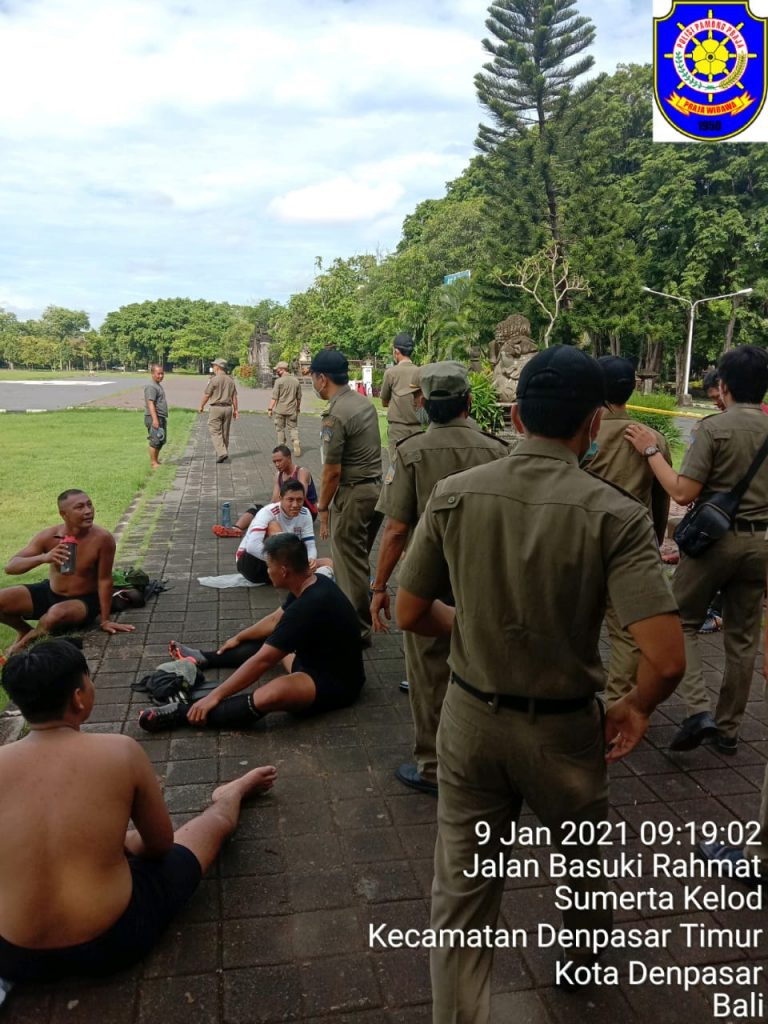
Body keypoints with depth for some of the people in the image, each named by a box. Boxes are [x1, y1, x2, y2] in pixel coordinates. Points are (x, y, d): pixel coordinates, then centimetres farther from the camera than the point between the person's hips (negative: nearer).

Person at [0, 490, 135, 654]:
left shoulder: (102, 538, -25)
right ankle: (24, 630, 18)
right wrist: (43, 557, -38)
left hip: (83, 601, -4)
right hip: (49, 592, 4)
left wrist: (105, 620, -13)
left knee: (57, 614, -37)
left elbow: (104, 580, -18)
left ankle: (33, 636, -1)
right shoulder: (48, 536, -16)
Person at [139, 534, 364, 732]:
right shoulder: (311, 583, 0)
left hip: (336, 682, -10)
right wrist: (238, 638, 31)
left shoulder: (308, 607, -31)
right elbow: (275, 620, 19)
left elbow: (262, 661, -27)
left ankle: (183, 712, -26)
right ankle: (203, 658, 36)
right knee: (267, 642, 26)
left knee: (270, 694, -36)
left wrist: (215, 696, -19)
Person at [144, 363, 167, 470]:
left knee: (161, 440, 16)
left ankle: (156, 460, 25)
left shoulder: (159, 386, 19)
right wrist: (155, 419, -28)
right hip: (154, 418, -10)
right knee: (155, 440, -8)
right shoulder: (151, 387, -13)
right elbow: (150, 404, -21)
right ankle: (153, 463, -3)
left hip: (161, 417, 10)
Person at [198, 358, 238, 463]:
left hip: (216, 407, -6)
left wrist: (201, 406, 7)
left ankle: (222, 452, -18)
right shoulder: (230, 380, 7)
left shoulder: (214, 379, -11)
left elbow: (206, 395, -7)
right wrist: (235, 410, 14)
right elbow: (234, 396, 8)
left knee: (215, 432, -4)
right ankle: (223, 452, 21)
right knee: (225, 432, 12)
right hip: (228, 408, 6)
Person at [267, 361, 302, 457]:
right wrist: (298, 408, 23)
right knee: (293, 427, 11)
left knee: (280, 429, 9)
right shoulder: (296, 381, 4)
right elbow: (299, 397, 11)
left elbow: (274, 397, -12)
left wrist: (270, 408, -7)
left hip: (280, 409, -3)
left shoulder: (279, 381, -9)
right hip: (292, 410, 3)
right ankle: (296, 441, -14)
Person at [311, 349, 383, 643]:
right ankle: (360, 618, 35)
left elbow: (332, 471, -19)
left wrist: (322, 508, -7)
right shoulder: (364, 402, 8)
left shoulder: (335, 415, -19)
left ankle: (358, 630, 14)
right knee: (358, 561, 22)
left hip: (352, 495, -9)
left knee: (350, 565, 4)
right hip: (376, 487, 9)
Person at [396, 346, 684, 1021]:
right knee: (582, 860, 31)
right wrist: (637, 706, -4)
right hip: (562, 729, 0)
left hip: (470, 718, 0)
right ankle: (584, 955, 60)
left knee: (461, 893, 16)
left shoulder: (453, 496, -12)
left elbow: (410, 615, -4)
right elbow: (666, 659, -25)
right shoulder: (614, 516, -20)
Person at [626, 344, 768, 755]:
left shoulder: (714, 427, -12)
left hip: (715, 537, -5)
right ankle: (728, 728, 24)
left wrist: (651, 451, -10)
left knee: (682, 623, 11)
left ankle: (698, 710, -3)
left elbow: (683, 493, -18)